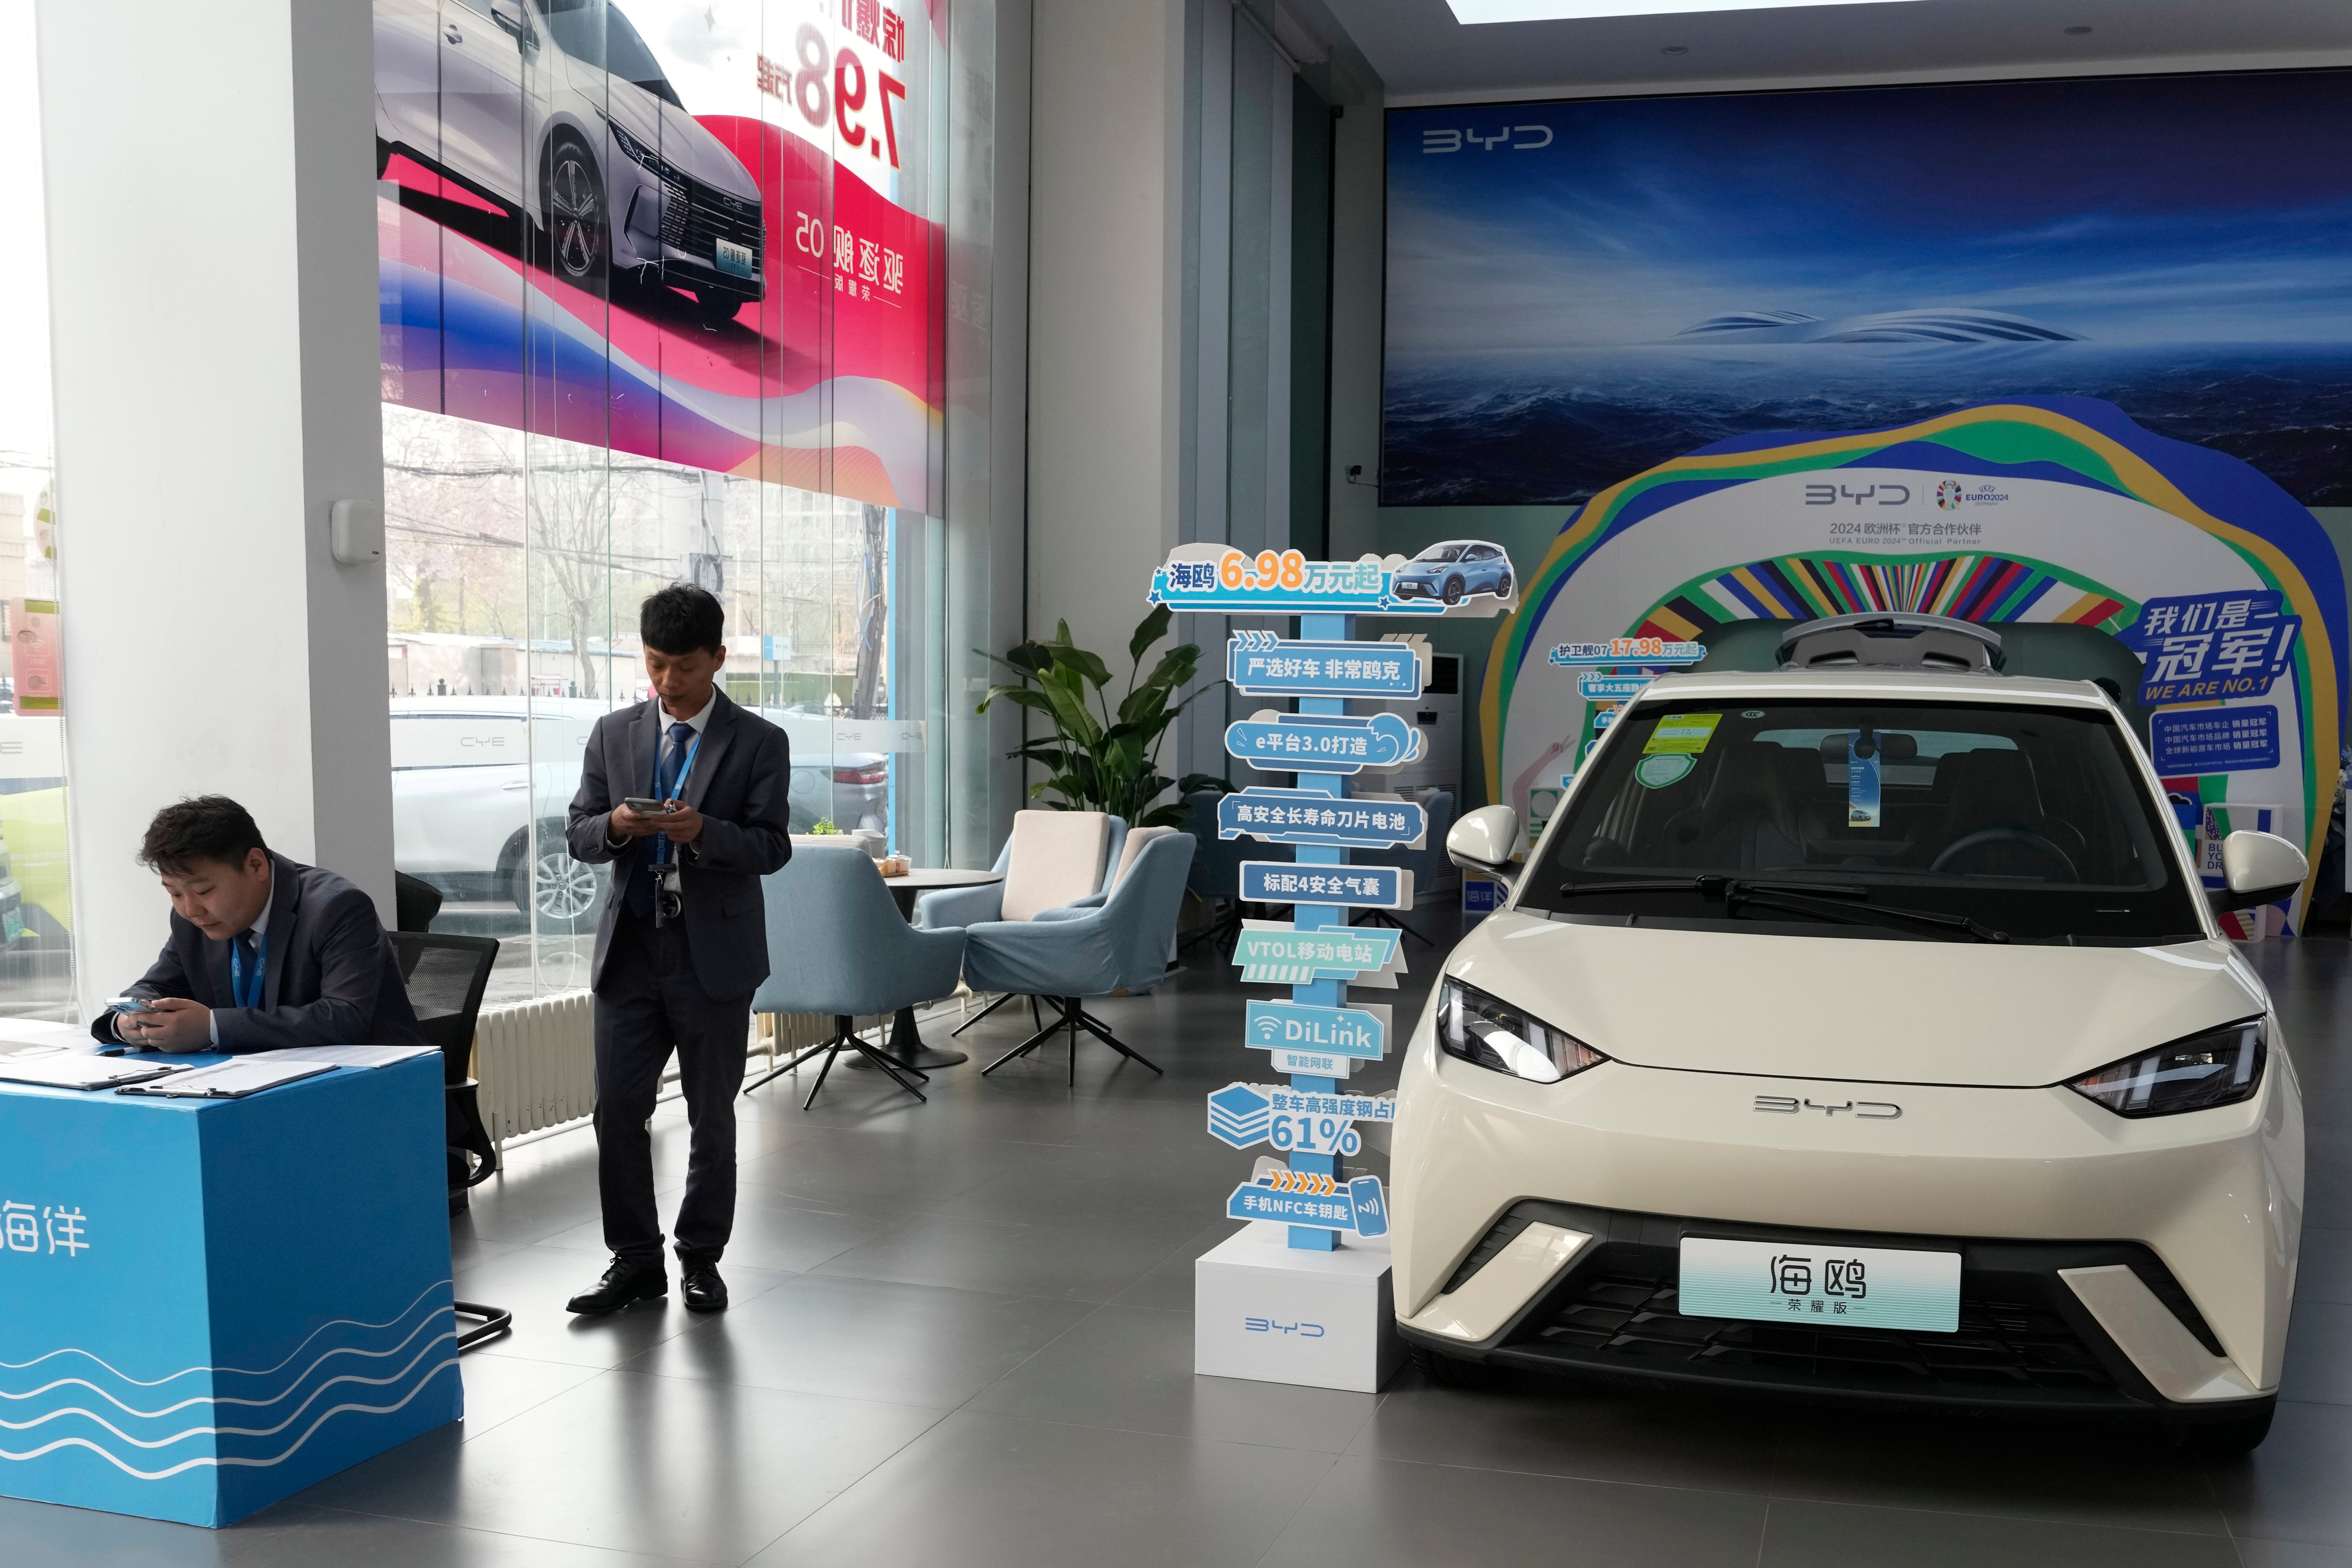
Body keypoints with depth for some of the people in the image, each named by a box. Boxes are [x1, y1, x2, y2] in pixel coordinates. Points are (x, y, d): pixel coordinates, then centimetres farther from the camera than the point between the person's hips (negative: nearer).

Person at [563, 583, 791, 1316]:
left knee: (712, 1116, 8)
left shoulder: (758, 743, -2)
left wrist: (701, 831, -25)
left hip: (715, 953, -2)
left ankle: (701, 1258, 22)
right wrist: (614, 827, -16)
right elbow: (578, 835, 6)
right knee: (618, 1109, 2)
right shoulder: (613, 735, 7)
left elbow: (771, 847, -8)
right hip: (630, 948, 3)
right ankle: (635, 1260, 15)